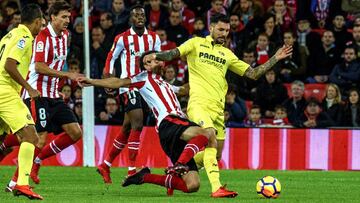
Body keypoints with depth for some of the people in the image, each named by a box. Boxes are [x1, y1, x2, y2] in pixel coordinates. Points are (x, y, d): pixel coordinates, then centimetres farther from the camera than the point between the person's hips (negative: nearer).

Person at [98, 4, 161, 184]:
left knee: (127, 129, 10)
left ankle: (105, 166, 22)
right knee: (137, 124, -17)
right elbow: (111, 57, 4)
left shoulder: (154, 38, 8)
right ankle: (131, 171, -16)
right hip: (128, 85, -6)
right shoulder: (122, 39, -4)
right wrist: (107, 77, -3)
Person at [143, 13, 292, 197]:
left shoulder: (227, 54, 20)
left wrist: (275, 59, 13)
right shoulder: (197, 44, 9)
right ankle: (216, 188, -33)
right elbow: (173, 54, 0)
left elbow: (253, 73, 20)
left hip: (217, 109, 6)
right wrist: (156, 55, -21)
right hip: (198, 104, -6)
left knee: (215, 154, 6)